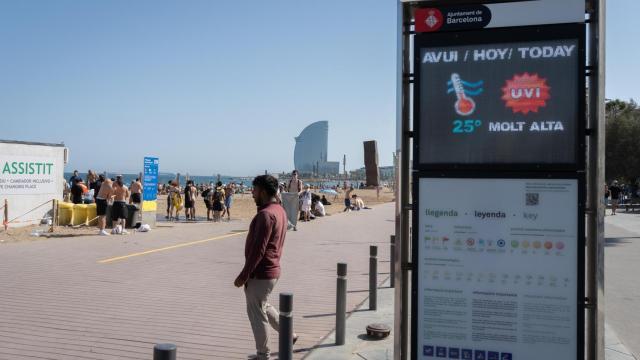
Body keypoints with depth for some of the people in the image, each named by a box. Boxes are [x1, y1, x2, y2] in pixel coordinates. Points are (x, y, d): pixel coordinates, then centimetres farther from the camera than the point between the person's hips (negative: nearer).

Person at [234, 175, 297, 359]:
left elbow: (258, 249, -25)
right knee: (263, 307, 25)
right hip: (272, 270, 10)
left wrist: (243, 275, -20)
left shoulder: (266, 214, -21)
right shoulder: (280, 210, 9)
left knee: (256, 313, 3)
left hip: (260, 273, -10)